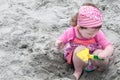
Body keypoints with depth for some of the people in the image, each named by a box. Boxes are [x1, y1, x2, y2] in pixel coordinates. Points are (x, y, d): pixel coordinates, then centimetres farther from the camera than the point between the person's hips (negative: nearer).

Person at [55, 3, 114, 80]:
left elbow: (109, 46, -21)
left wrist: (105, 53, -45)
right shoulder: (71, 32, -20)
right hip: (79, 59, 0)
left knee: (99, 52, -34)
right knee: (80, 49, -34)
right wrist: (59, 44, -30)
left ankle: (101, 70, 1)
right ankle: (78, 71, -9)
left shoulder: (98, 33, -20)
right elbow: (60, 41, -4)